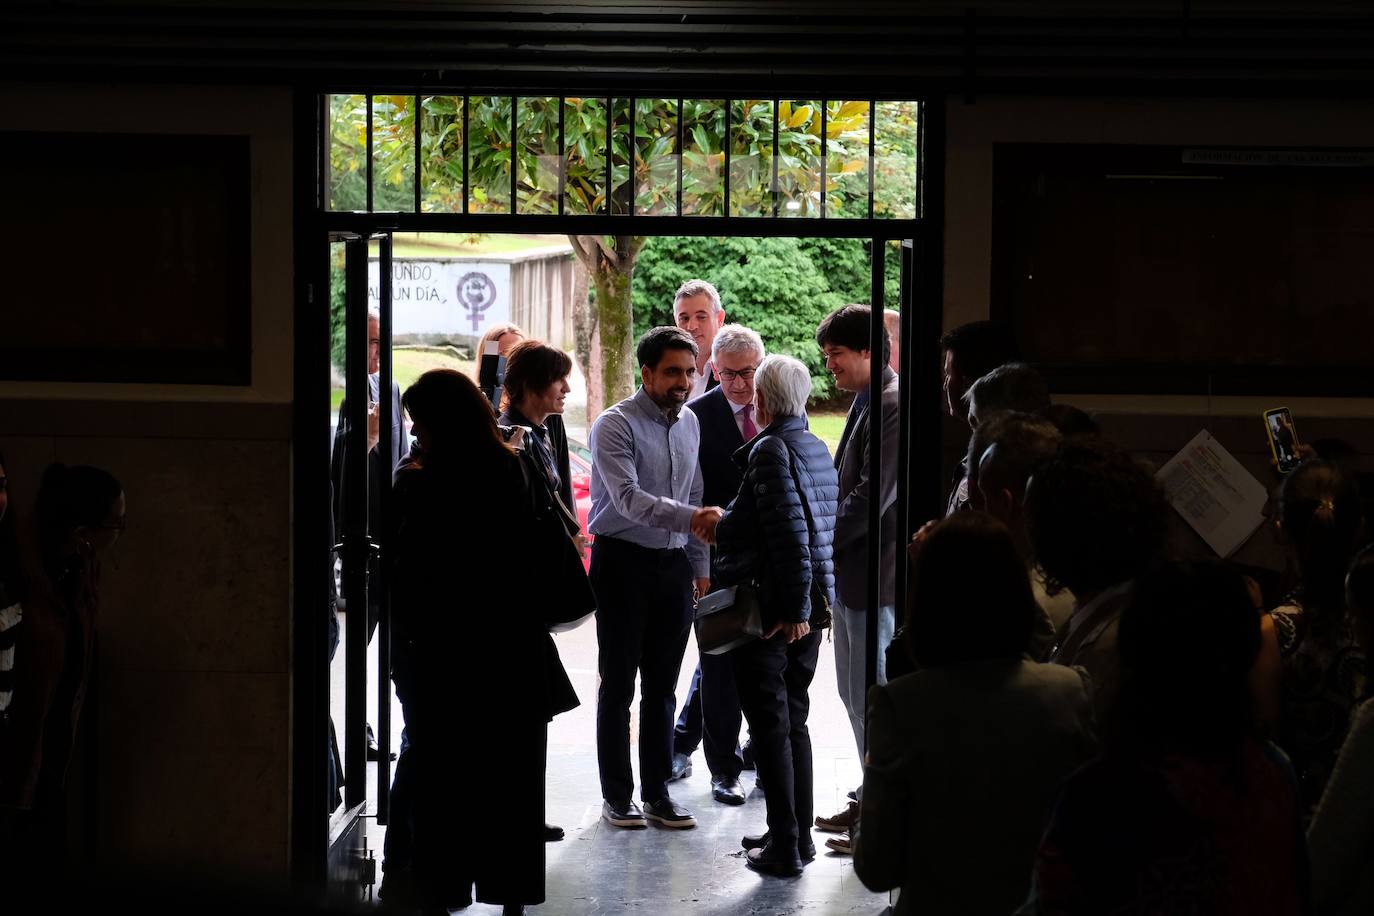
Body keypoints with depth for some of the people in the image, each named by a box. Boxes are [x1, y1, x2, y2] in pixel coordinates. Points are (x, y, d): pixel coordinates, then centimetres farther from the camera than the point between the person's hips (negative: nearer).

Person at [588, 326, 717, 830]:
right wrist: (692, 517, -37)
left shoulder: (689, 423, 9)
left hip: (673, 563, 6)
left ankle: (657, 792, 16)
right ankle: (617, 795, 9)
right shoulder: (616, 425, -13)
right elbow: (628, 498, -25)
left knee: (662, 686, 9)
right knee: (618, 684, 2)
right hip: (623, 562, -6)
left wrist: (700, 564, 13)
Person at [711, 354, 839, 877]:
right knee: (793, 721, 16)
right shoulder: (815, 448, 11)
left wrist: (792, 607, -19)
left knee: (771, 726, -2)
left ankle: (785, 845, 1)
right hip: (807, 612, 8)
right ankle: (799, 835, 22)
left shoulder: (771, 450, -15)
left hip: (771, 613, -8)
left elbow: (791, 534, -22)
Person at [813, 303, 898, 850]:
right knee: (855, 694, 16)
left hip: (873, 574, -10)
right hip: (849, 572, 10)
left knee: (871, 699, -4)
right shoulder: (865, 402, 14)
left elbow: (874, 494, -22)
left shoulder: (893, 405, -16)